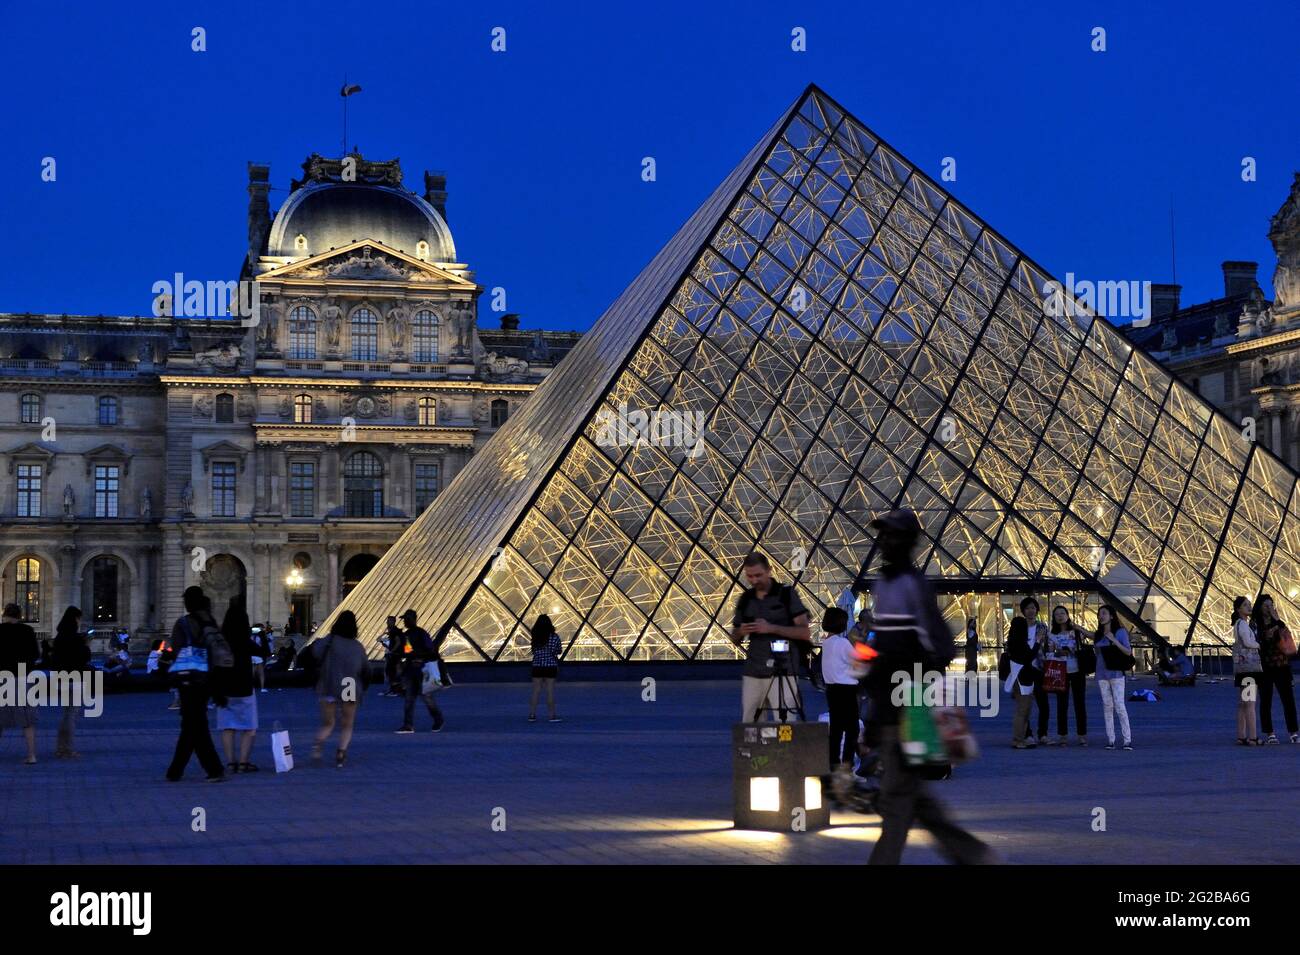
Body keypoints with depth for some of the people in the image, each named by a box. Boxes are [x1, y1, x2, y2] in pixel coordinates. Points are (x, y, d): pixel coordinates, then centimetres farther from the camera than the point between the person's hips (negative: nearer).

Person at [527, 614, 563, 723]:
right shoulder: (554, 636, -7)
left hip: (537, 666, 3)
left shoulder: (535, 637, 0)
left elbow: (534, 651, 5)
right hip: (550, 666, -3)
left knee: (535, 692, 8)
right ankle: (552, 716, 3)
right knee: (550, 691, 1)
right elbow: (559, 651, 1)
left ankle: (532, 715, 10)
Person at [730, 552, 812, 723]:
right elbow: (735, 639, 19)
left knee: (785, 724, -11)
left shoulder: (787, 593, -1)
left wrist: (772, 628, -17)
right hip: (752, 673, 5)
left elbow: (804, 632, -7)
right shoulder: (745, 599, 11)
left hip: (782, 673, -4)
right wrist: (741, 632, -5)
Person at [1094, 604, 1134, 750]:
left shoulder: (1120, 632, -1)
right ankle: (1110, 740, 3)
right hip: (1102, 674, 5)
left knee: (1119, 706, -11)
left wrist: (1114, 641, -18)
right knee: (1107, 706, 3)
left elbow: (1128, 652, -7)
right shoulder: (1098, 635, 13)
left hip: (1116, 673, -5)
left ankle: (1127, 740, -10)